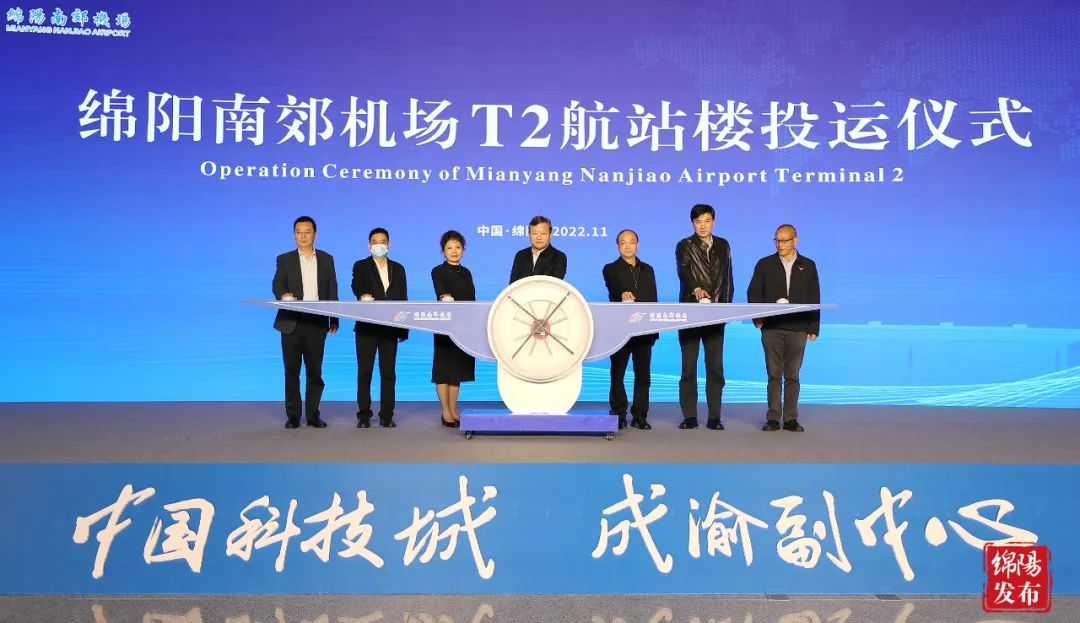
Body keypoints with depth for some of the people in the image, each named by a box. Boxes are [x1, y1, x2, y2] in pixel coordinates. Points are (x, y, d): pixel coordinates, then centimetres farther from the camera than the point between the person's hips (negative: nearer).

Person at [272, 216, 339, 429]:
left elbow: (332, 291, 10)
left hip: (316, 323, 1)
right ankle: (293, 415, 10)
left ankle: (313, 414, 10)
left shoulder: (326, 259, 11)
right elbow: (277, 284, -6)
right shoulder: (284, 259, 7)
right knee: (291, 370, 3)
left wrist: (334, 319, 4)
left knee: (315, 370, 3)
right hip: (291, 323, 0)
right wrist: (284, 295, -30)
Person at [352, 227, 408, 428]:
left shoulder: (398, 269, 14)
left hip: (390, 327, 2)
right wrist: (363, 295, -39)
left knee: (388, 373, 3)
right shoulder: (361, 266, 5)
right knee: (364, 372, 0)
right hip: (367, 327, -2)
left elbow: (403, 299, 11)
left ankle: (387, 416, 8)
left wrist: (404, 328, 4)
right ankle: (364, 416, 4)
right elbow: (357, 285, -15)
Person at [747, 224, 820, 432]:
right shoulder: (765, 264, 8)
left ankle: (791, 419, 9)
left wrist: (814, 328, 3)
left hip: (798, 329, 0)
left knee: (792, 375, 3)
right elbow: (753, 293, 8)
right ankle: (773, 419, 5)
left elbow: (814, 299, 8)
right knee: (774, 374, 1)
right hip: (771, 328, 0)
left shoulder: (808, 266, 9)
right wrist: (756, 317, -6)